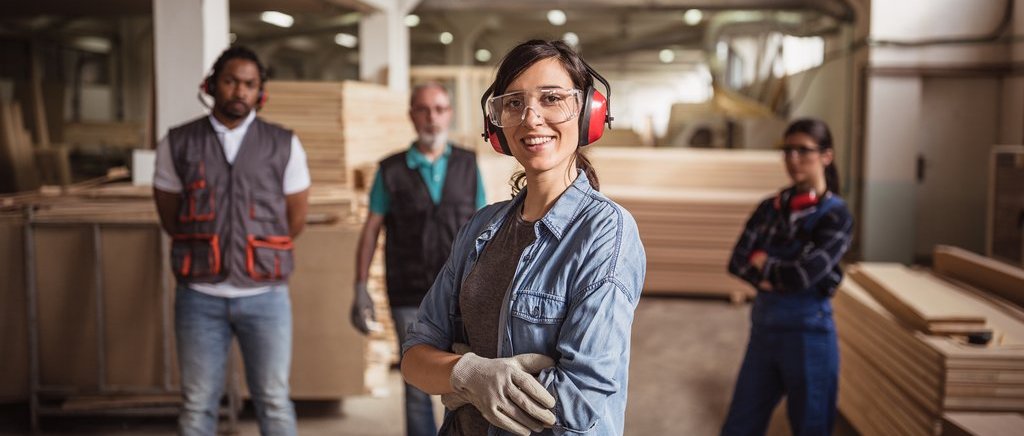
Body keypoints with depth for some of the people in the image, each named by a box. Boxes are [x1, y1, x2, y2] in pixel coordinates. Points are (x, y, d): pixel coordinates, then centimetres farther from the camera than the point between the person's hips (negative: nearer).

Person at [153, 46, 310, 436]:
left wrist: (261, 257, 11)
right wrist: (204, 254, 9)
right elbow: (170, 217, 10)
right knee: (197, 404, 8)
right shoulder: (177, 144, 3)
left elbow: (295, 218, 8)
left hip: (265, 294, 0)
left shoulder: (284, 145, 2)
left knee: (274, 401, 7)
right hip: (200, 296, 0)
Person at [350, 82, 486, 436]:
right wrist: (360, 289, -3)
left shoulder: (468, 164, 4)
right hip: (409, 298, 0)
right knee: (417, 387, 6)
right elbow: (371, 229, 3)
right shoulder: (391, 170, 2)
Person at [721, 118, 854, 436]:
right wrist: (778, 275, -18)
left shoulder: (835, 215, -9)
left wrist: (763, 263, -5)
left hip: (808, 332, -5)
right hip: (763, 326, 5)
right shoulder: (770, 208, 6)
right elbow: (737, 262, -3)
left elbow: (804, 275, -21)